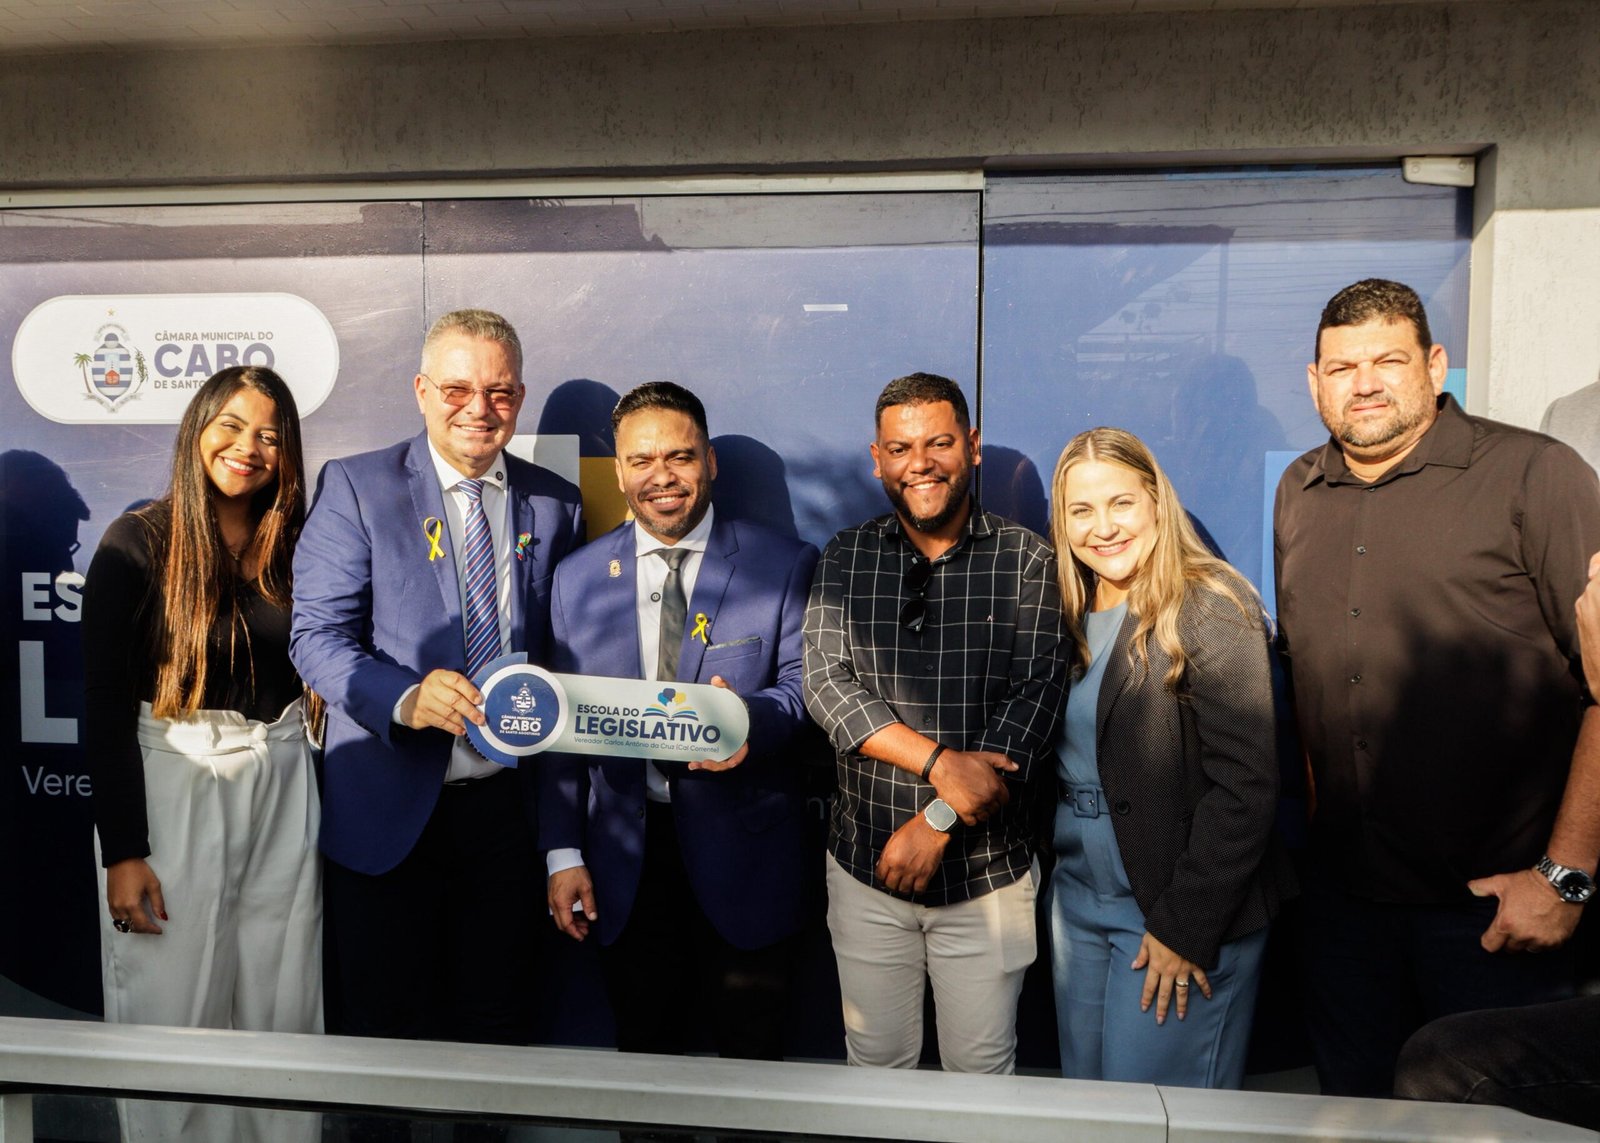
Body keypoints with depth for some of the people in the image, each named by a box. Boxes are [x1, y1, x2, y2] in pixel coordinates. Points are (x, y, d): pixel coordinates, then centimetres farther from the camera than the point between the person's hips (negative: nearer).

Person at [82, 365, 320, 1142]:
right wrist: (123, 851, -10)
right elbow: (105, 707, -7)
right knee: (173, 1011, 6)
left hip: (283, 789, 3)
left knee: (281, 1007, 10)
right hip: (168, 787, -3)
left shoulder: (298, 546, 4)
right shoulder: (138, 544, -6)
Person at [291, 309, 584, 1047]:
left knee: (498, 1027, 14)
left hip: (507, 805, 3)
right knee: (384, 1031, 10)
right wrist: (405, 697, -25)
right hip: (387, 810, -2)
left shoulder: (556, 504, 6)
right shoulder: (355, 486, -2)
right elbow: (316, 635, -8)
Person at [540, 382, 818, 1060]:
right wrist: (563, 853, 1)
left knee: (752, 1057, 12)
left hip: (744, 853, -2)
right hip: (625, 854, 2)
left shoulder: (784, 565, -2)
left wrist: (752, 717, -28)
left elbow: (804, 680, -5)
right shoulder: (577, 578, 5)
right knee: (644, 1057, 16)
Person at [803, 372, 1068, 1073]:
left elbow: (1035, 699, -12)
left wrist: (939, 819, -17)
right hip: (864, 863, 2)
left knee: (982, 1069, 14)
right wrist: (939, 762, -22)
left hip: (987, 872, -1)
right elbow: (826, 683, -9)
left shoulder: (1026, 561, -5)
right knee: (875, 1065, 17)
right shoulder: (846, 558, 1)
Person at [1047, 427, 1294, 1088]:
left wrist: (1185, 927, -17)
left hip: (1183, 913, -6)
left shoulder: (1211, 609, -14)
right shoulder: (1071, 614, 6)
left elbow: (1246, 785, -18)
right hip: (1076, 903, 6)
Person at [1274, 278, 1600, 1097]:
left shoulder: (1533, 475, -9)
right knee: (1352, 1102, 18)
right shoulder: (1298, 494, 8)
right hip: (1342, 893, 5)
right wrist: (1310, 812, 8)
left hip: (1497, 902, -4)